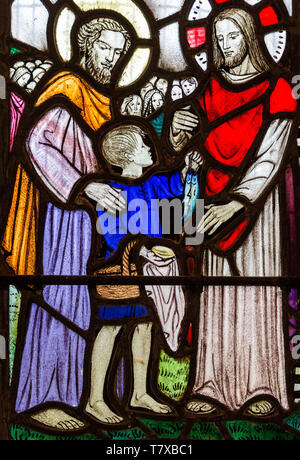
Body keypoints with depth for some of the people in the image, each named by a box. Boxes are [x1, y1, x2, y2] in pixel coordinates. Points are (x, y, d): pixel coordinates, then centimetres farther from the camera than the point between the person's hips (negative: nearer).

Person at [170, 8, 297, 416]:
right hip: (215, 197, 3)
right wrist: (179, 129, -14)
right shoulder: (210, 90, 12)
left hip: (256, 199, -3)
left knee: (255, 285, -4)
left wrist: (236, 203, -20)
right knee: (217, 290, 0)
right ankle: (215, 386, 4)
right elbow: (189, 148, 9)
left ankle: (262, 387, 3)